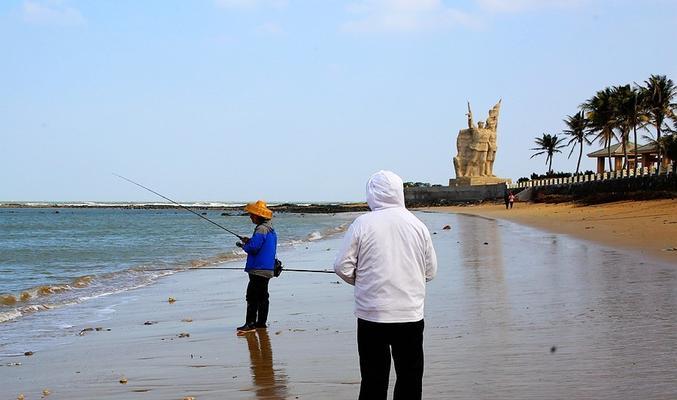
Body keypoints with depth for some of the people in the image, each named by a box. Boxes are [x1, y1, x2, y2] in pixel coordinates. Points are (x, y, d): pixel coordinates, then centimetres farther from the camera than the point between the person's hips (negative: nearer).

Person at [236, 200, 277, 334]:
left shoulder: (261, 229, -16)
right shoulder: (270, 229, 16)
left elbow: (253, 247, -22)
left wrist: (243, 245, -3)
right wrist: (250, 241, 14)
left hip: (258, 270, -10)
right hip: (267, 270, 10)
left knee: (252, 296, -10)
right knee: (262, 296, 14)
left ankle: (250, 323, -12)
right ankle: (261, 323, 18)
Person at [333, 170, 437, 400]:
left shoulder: (362, 224, -7)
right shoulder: (417, 225, 1)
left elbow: (342, 267, -5)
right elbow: (430, 271, 8)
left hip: (372, 314, -1)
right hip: (411, 315, 2)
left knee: (373, 380, 8)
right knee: (410, 380, 12)